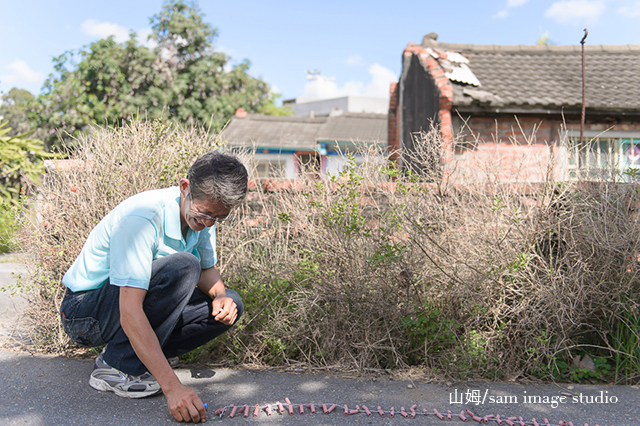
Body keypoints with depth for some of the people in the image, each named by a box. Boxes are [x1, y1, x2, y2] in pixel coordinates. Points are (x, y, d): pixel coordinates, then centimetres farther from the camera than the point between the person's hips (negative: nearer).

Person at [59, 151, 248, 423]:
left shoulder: (202, 212, -6)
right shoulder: (142, 217, -31)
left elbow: (207, 268, 12)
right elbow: (129, 312, -37)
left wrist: (220, 297, -12)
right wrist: (172, 387, -42)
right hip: (84, 313, -8)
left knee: (230, 306, -6)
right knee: (181, 267, -31)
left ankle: (142, 355, 2)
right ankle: (115, 367, -18)